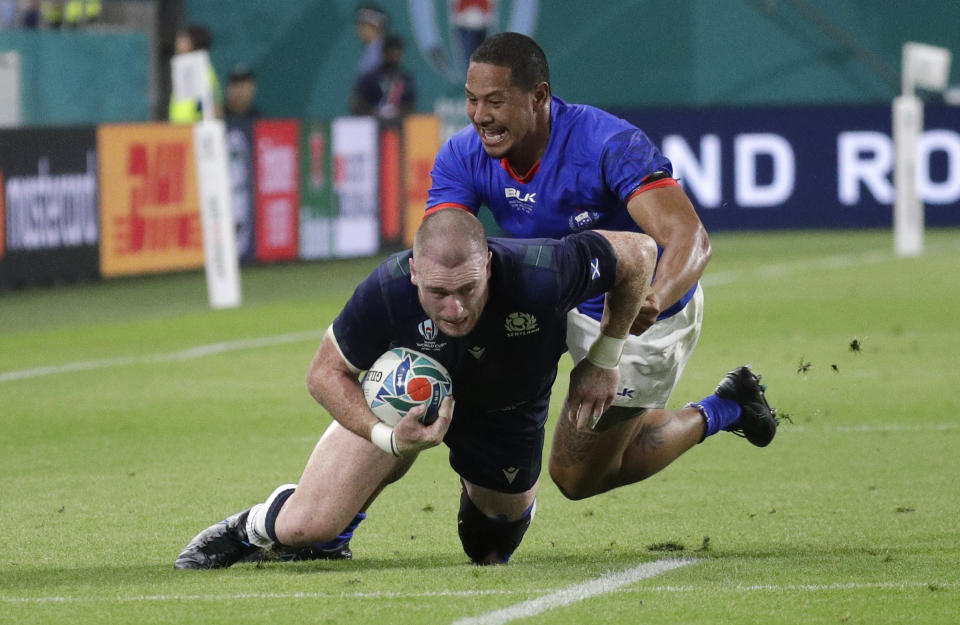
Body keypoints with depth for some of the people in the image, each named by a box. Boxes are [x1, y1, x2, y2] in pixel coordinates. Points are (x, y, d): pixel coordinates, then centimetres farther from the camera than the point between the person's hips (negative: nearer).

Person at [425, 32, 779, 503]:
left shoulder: (609, 145, -35)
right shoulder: (461, 158, -19)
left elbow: (690, 239, -44)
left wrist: (654, 300, -66)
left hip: (642, 322, -6)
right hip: (561, 297, 6)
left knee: (577, 478, 2)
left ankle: (721, 412, 19)